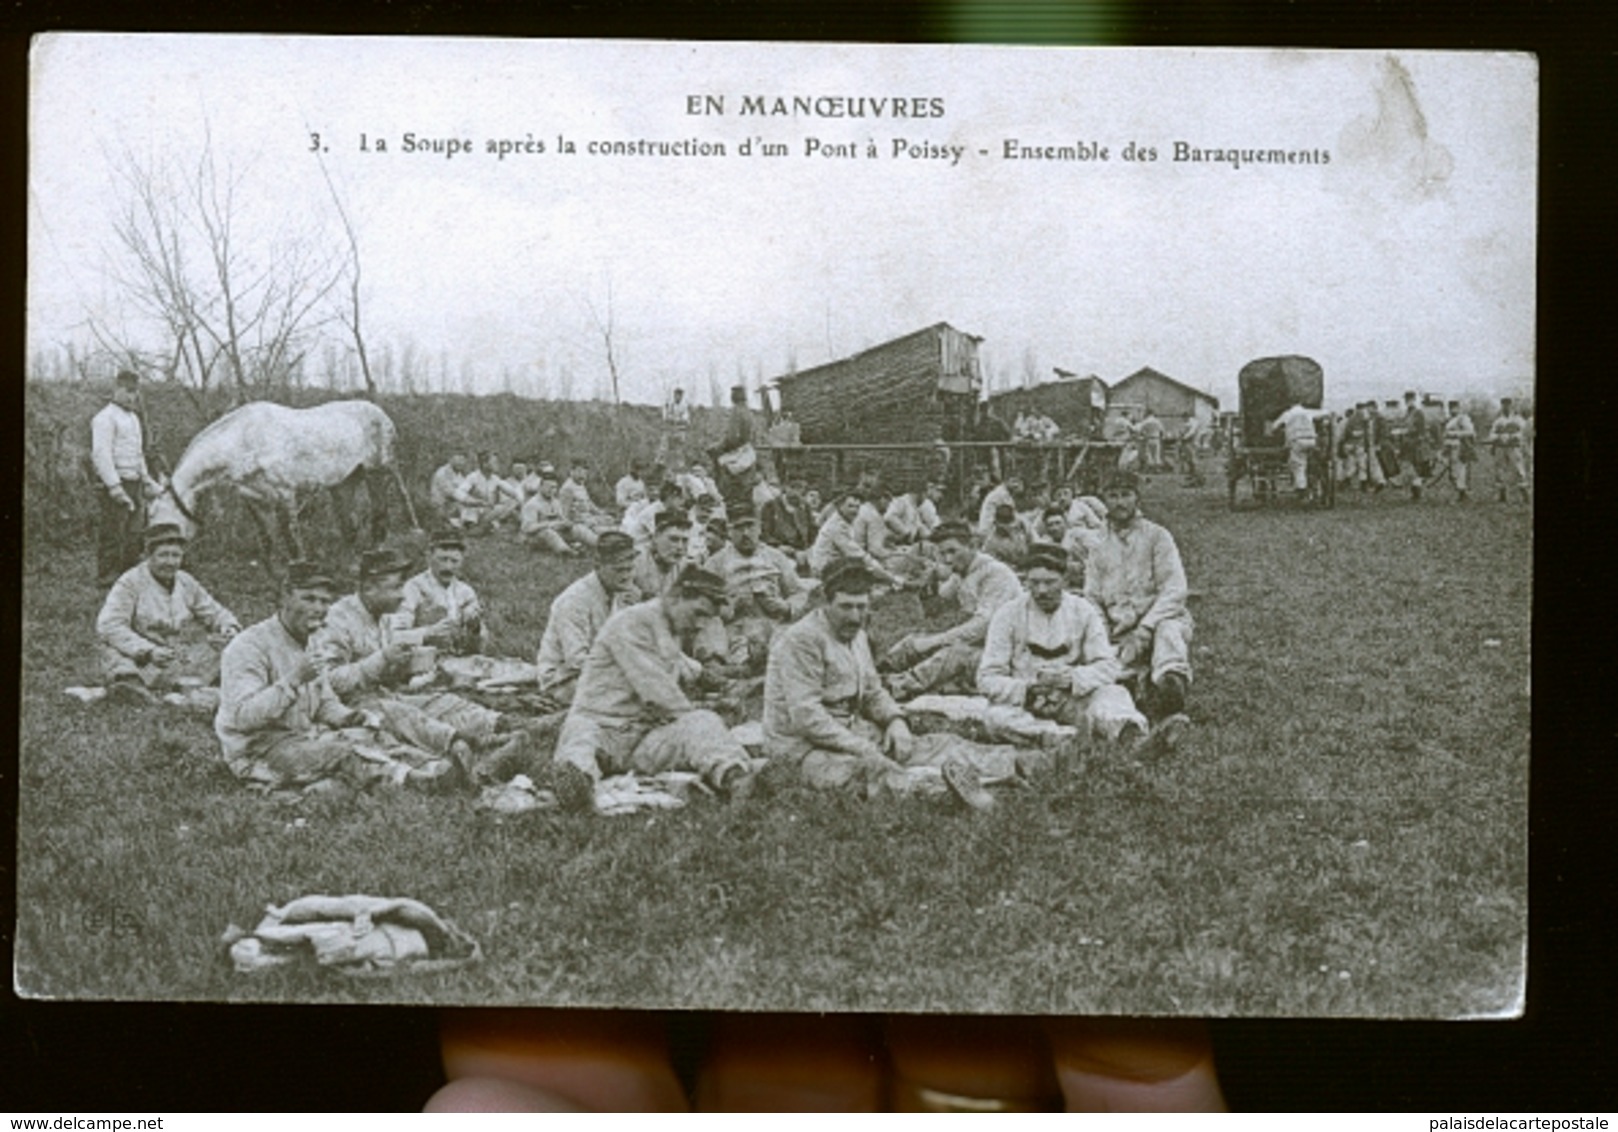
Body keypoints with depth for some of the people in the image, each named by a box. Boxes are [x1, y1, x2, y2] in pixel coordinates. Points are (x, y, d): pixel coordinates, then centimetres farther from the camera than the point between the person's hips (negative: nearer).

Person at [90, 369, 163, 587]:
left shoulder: (133, 417, 20)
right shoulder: (105, 418, -9)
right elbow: (101, 454, -17)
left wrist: (146, 479, 21)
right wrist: (115, 487, -23)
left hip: (134, 482, 9)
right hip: (115, 484, -9)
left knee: (135, 531, 12)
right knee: (113, 532, -6)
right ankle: (106, 575, 0)